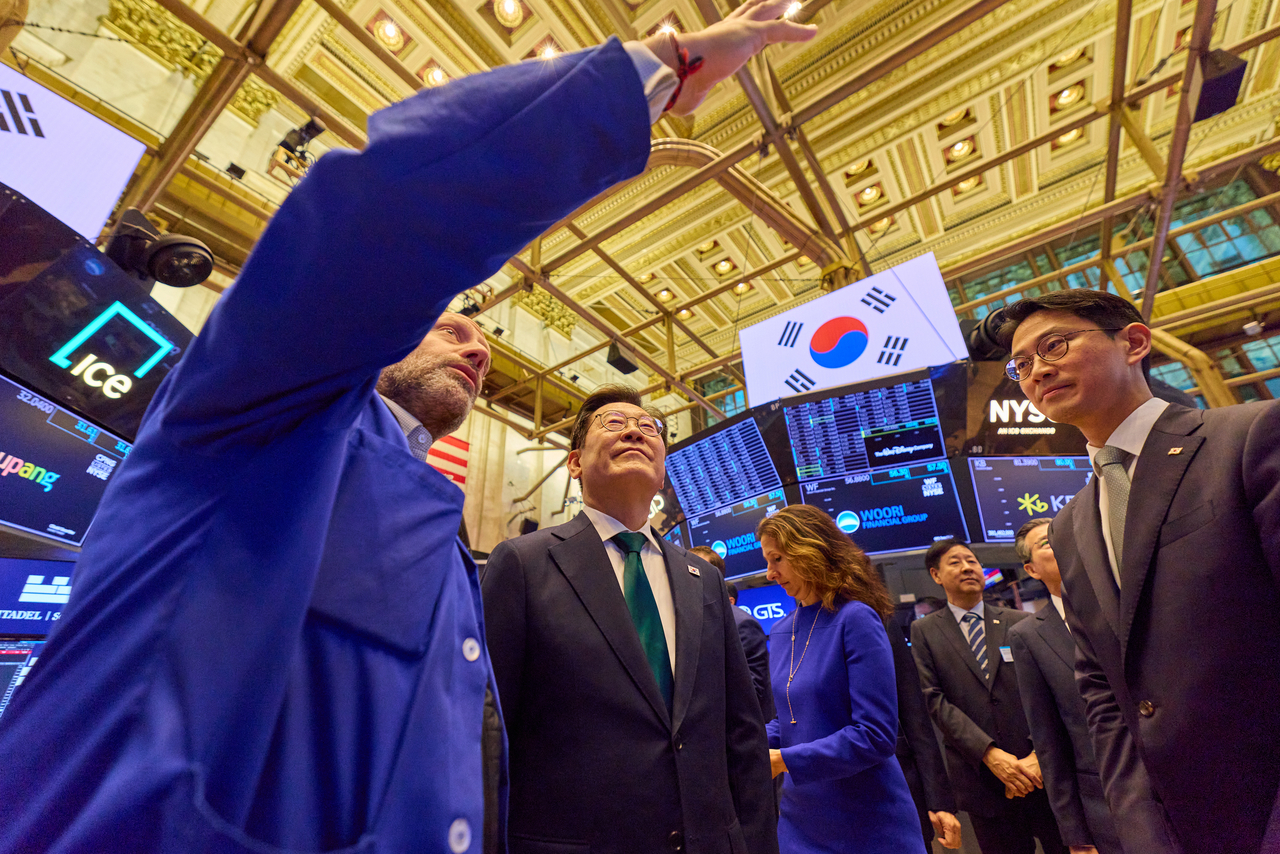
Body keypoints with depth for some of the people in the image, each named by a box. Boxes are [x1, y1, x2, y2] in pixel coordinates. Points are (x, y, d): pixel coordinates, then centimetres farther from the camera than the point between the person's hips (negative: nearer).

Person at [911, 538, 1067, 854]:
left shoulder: (1021, 623, 7)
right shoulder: (924, 632, 1)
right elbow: (934, 699, -7)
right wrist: (989, 753, -15)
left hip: (1044, 772, 2)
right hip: (981, 779, -1)